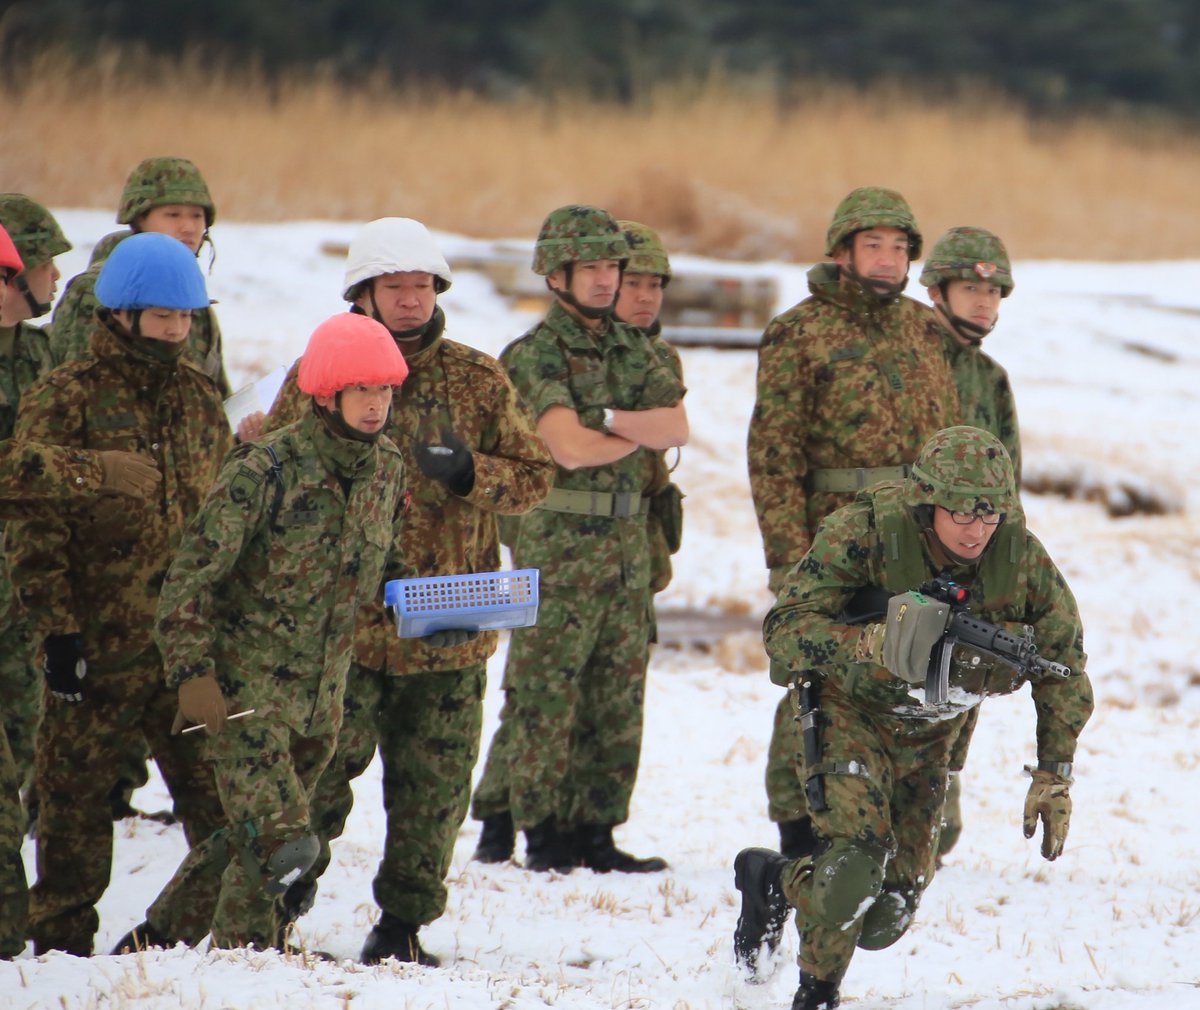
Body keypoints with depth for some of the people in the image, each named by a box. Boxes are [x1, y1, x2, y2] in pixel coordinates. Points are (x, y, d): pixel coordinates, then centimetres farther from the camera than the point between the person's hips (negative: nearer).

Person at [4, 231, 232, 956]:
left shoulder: (197, 397, 12)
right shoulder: (67, 400, -5)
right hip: (100, 642, -4)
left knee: (220, 788, 1)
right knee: (76, 794, 4)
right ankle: (62, 946, 13)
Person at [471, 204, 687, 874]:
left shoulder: (635, 350, 14)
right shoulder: (535, 355, -7)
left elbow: (678, 428, 0)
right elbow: (569, 447, -19)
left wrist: (611, 418, -15)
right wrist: (641, 433, -3)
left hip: (627, 540, 7)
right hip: (559, 545, -7)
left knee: (618, 699, 7)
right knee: (547, 697, -4)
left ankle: (596, 832, 12)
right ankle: (544, 836, 1)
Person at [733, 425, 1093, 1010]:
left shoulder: (1020, 556, -18)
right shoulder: (865, 533, -28)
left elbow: (1064, 668, -4)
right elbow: (784, 631, -29)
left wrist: (1054, 776, -8)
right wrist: (873, 644, -46)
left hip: (928, 736, 4)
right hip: (849, 714, -4)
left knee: (886, 917, 5)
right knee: (856, 857, -28)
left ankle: (775, 880, 36)